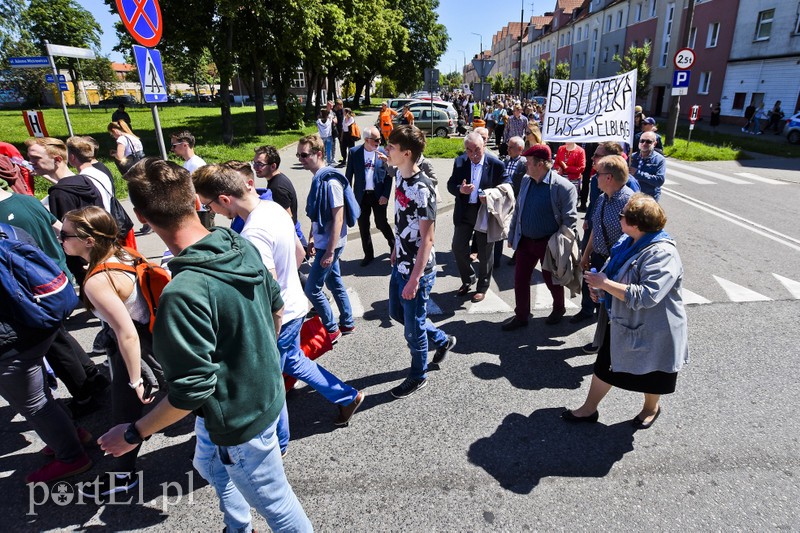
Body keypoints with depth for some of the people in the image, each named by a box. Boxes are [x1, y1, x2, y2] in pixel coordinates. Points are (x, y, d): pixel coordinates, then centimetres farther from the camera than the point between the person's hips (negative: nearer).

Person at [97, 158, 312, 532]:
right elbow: (277, 308, 3)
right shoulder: (243, 246, -11)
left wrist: (133, 434, -10)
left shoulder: (184, 292, -34)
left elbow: (193, 388, -27)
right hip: (268, 393, 8)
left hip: (240, 420, -8)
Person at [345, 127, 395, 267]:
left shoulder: (383, 152, -2)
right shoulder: (354, 152, -2)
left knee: (381, 224, 4)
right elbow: (349, 174, 3)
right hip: (361, 196, 2)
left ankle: (392, 244, 33)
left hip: (379, 196, -1)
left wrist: (386, 195, -8)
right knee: (363, 227, 8)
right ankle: (368, 254, 24)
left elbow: (389, 176, -1)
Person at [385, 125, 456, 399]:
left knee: (413, 326, 8)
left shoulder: (422, 189, -25)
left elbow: (427, 239, -23)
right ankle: (442, 340, 44)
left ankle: (418, 376, 33)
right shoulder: (399, 176, 1)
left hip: (417, 270, -9)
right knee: (397, 312, 24)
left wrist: (414, 279, -22)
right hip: (400, 264, 9)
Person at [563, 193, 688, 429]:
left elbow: (646, 296, -38)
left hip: (649, 329, -8)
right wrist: (601, 289, -2)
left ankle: (651, 408, 48)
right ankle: (589, 409, 35)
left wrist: (605, 283, -32)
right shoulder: (629, 242, -2)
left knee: (649, 373, 19)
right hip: (621, 322, 8)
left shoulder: (662, 254, -30)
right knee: (605, 365, 18)